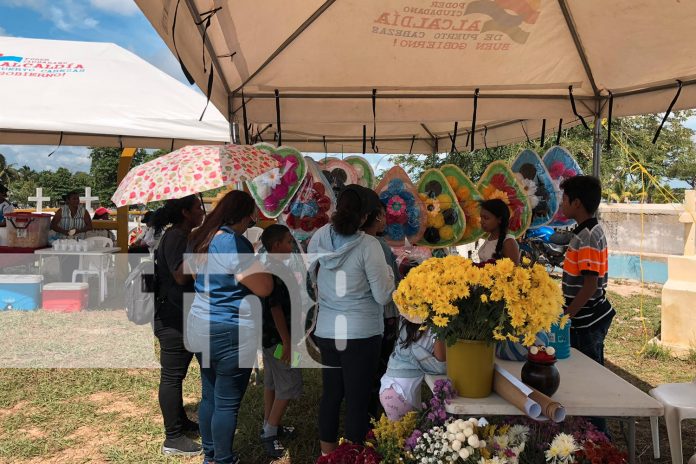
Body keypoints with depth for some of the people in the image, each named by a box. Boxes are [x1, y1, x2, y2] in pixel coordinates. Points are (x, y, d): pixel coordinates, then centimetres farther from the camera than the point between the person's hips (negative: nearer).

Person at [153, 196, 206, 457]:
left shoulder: (183, 236, 15)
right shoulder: (175, 237, -18)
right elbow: (180, 276, -27)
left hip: (182, 317, 11)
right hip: (173, 319, -11)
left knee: (177, 373, 20)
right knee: (172, 376, -3)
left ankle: (181, 421, 33)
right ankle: (173, 439, 4)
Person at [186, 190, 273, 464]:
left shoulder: (200, 238, 8)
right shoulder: (234, 242, -20)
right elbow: (264, 288, -20)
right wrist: (262, 263, -2)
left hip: (200, 327, 9)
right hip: (230, 334, -9)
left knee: (209, 396, 19)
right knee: (227, 404, 3)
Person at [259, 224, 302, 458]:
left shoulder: (267, 267, 9)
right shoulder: (275, 271, -22)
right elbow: (276, 308, -24)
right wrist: (287, 342, -21)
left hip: (268, 335, 10)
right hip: (278, 337, -10)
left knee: (272, 382, 18)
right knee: (289, 385, -2)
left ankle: (270, 426, 29)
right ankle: (270, 434, 4)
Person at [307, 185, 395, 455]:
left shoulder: (319, 237, -1)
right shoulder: (368, 245, -15)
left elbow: (311, 273, 14)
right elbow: (383, 296, -11)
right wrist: (387, 271, 6)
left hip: (326, 331, 5)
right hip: (361, 334, -5)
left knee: (330, 393, 17)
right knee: (357, 399, 6)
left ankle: (327, 453, 30)